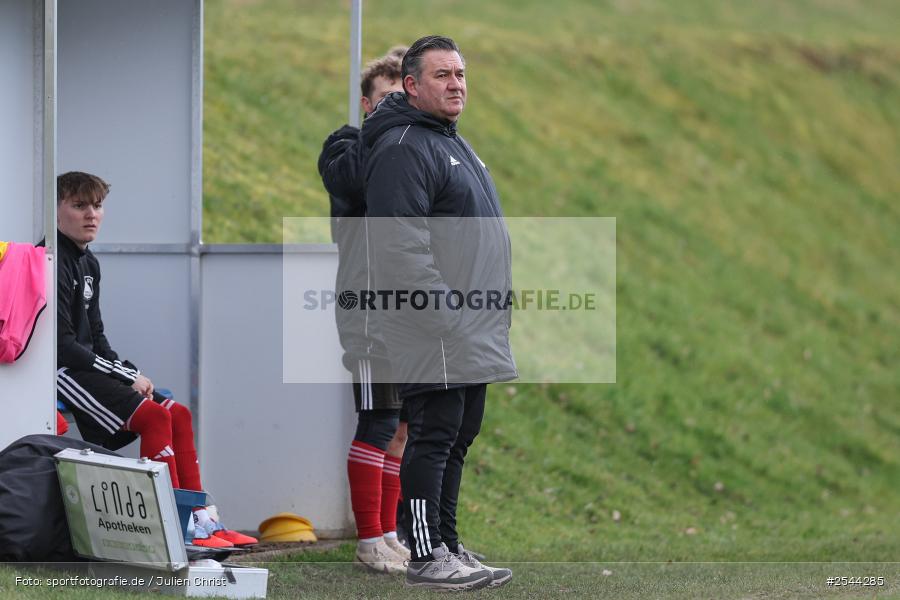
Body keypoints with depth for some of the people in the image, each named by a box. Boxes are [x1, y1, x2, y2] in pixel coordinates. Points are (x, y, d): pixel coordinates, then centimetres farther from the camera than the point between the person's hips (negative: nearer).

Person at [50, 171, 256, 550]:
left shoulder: (88, 263, 17)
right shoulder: (53, 262, -16)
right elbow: (62, 344, -21)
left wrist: (127, 372, 2)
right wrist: (127, 376, -15)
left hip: (88, 366, 10)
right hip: (62, 371, -10)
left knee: (178, 415, 5)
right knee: (154, 416, -23)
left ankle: (200, 518, 4)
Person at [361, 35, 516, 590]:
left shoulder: (455, 144, 21)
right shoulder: (404, 147, -13)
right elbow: (402, 245, -21)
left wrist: (494, 310, 24)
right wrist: (443, 312, -23)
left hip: (472, 333, 10)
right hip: (436, 333, -10)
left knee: (459, 437, 14)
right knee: (434, 438, -8)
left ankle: (446, 543, 22)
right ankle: (428, 559, -6)